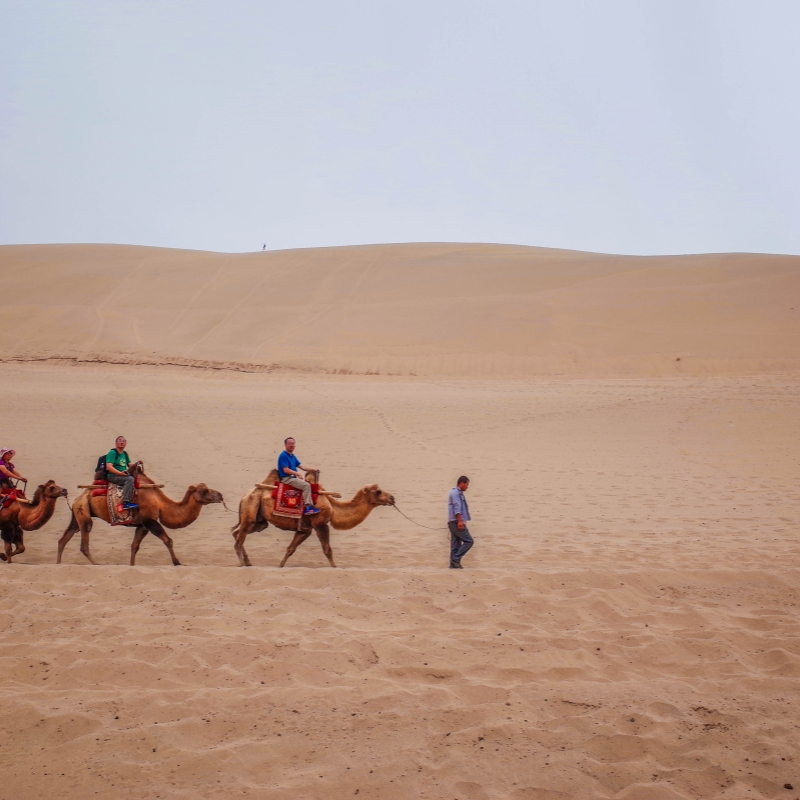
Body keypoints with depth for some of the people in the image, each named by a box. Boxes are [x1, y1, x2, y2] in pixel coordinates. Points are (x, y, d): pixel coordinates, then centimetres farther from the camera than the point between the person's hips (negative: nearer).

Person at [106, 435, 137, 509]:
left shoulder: (125, 454, 20)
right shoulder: (112, 453, -6)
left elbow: (130, 465, 22)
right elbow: (109, 467, -16)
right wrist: (120, 473, -26)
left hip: (123, 475, 8)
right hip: (112, 476, -8)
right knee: (130, 479, -32)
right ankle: (126, 502, -39)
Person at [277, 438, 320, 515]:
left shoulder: (293, 456, 17)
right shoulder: (283, 456, -11)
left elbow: (302, 467, 16)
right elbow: (286, 470, -19)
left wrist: (314, 470, 5)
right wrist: (297, 473, -21)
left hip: (294, 477, 10)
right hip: (287, 478, -10)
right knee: (306, 485, -22)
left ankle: (310, 506, 4)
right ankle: (308, 506, -22)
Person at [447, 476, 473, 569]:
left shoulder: (459, 493, 21)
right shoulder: (455, 493, -9)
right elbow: (457, 507, -19)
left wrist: (462, 522, 23)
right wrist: (460, 521, -25)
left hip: (456, 523, 10)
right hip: (456, 522, -10)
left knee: (456, 544, 8)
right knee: (469, 541, -10)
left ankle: (454, 564, 7)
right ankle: (456, 558, -11)